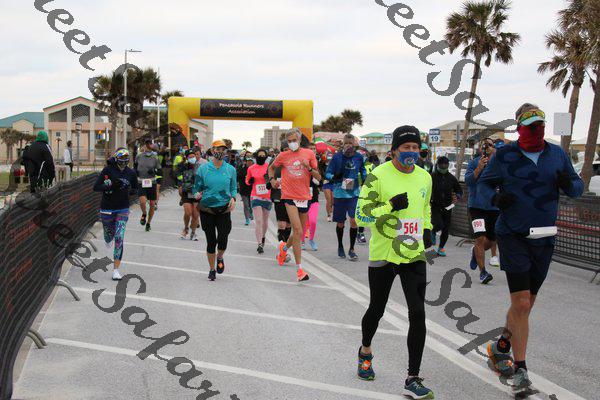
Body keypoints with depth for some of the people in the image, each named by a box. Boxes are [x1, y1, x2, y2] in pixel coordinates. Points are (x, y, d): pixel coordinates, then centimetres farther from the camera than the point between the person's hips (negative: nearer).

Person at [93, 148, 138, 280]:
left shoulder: (131, 173, -3)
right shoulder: (108, 170, -10)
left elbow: (135, 189, 11)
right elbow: (95, 187, -13)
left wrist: (127, 190, -11)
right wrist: (111, 186, -28)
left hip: (122, 209, 0)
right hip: (107, 209, 0)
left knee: (119, 238, -10)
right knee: (109, 235, 17)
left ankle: (116, 269, -5)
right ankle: (108, 240, 58)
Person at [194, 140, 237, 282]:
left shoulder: (230, 169, 5)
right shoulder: (203, 169, 1)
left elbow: (234, 188, 13)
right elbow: (197, 187, 6)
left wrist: (233, 198, -6)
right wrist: (197, 194, -16)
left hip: (224, 209, 0)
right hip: (207, 209, 0)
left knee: (223, 239, -15)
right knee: (211, 241, 4)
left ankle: (220, 258, 20)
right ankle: (212, 269, 24)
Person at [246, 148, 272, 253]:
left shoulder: (269, 167, -1)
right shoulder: (251, 168, 2)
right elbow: (247, 181, 16)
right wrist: (249, 181, -6)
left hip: (267, 197, 1)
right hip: (256, 197, -1)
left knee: (265, 220, 14)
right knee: (258, 220, -10)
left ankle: (263, 236, 41)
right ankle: (259, 244, -9)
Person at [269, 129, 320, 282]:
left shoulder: (309, 154, 3)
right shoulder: (283, 156, 2)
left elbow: (318, 177, 3)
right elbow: (271, 167, 22)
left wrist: (309, 168, -14)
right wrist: (272, 179, 4)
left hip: (305, 197, 3)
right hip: (289, 197, -3)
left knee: (299, 233, 14)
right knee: (297, 230, -16)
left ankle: (284, 247, 46)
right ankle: (299, 268, -12)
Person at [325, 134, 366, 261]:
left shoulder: (358, 157, 1)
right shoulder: (337, 157, -5)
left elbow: (363, 171, 19)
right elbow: (328, 174, -3)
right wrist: (336, 177, -21)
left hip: (354, 193, 1)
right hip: (339, 193, -1)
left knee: (354, 220, -12)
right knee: (340, 223, 10)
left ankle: (351, 249, 3)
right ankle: (340, 246, 34)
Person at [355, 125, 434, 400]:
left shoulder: (424, 177, 8)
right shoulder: (378, 176, -10)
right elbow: (361, 214, -12)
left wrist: (427, 229, 10)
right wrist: (390, 206, -23)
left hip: (414, 255, 4)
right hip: (383, 254, -3)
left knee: (418, 315, -5)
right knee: (376, 310, 14)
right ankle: (365, 351, 46)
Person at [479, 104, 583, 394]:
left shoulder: (557, 154, 6)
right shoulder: (505, 155, -2)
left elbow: (577, 188, 12)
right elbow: (484, 182, 6)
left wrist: (568, 183, -12)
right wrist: (495, 198, -15)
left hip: (544, 239, 4)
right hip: (513, 236, -4)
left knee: (525, 304, 13)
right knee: (520, 304, -9)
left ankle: (501, 346, 35)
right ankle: (520, 369, 3)